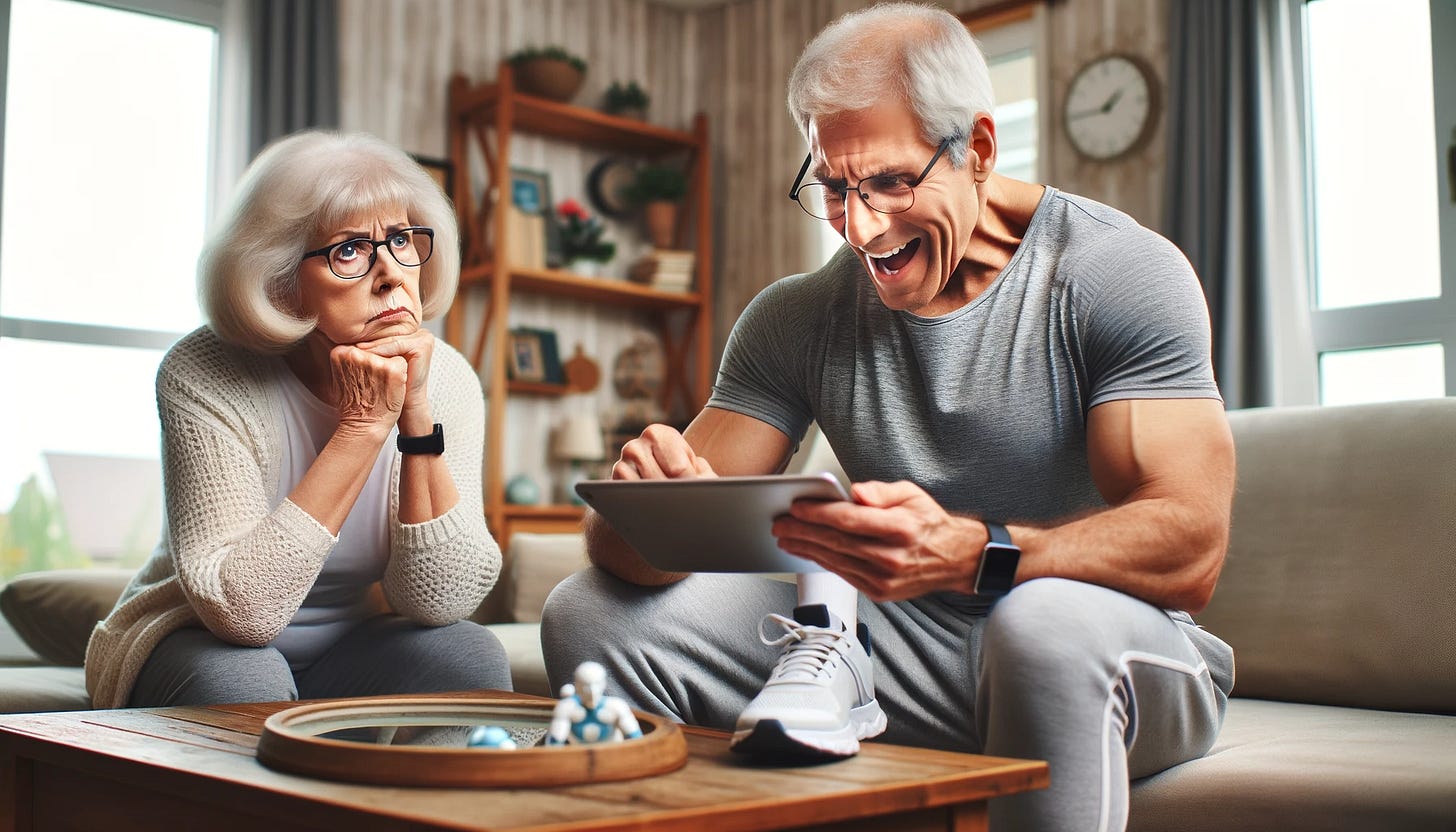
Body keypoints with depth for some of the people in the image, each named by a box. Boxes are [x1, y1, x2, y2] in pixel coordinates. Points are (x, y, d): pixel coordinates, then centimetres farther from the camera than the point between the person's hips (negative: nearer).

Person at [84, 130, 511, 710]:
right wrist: (363, 424, -33)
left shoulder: (446, 379, -13)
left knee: (472, 655, -25)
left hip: (351, 646, 3)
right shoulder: (204, 377, -22)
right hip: (201, 647, -3)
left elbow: (441, 601, -19)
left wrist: (415, 413, -29)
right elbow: (240, 609, -31)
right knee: (243, 681, -34)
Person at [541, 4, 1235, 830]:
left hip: (1113, 660, -2)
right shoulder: (796, 319, 1)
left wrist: (972, 554, -38)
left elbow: (1190, 551, -20)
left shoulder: (1122, 274, -10)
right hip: (906, 650, 3)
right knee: (592, 613, -11)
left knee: (1052, 621, -39)